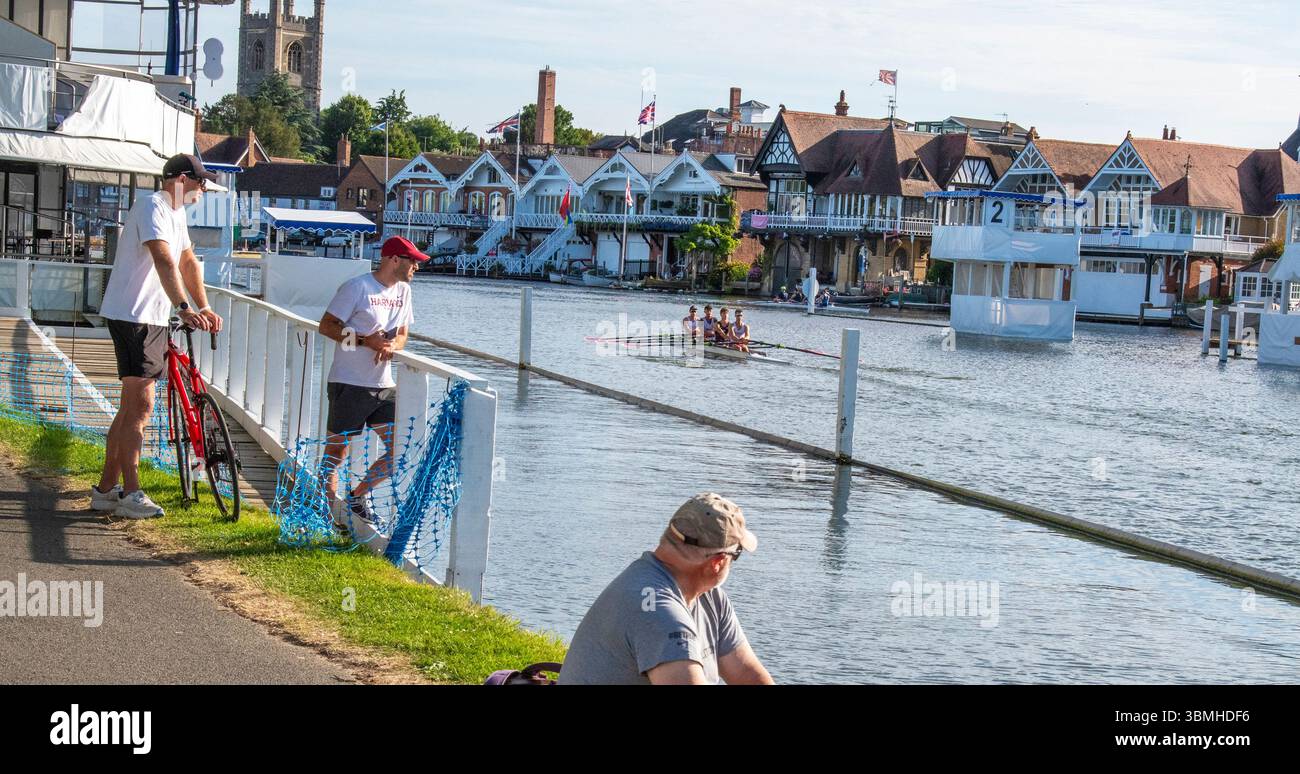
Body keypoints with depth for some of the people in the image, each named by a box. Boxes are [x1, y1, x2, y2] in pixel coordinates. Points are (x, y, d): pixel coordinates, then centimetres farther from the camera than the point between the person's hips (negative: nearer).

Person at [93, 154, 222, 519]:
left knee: (133, 407, 12)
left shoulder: (176, 213, 17)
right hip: (134, 316, -10)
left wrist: (205, 308, 13)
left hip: (154, 318, 10)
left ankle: (106, 489, 19)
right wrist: (184, 308, -39)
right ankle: (131, 495, -7)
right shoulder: (152, 207, -15)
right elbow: (164, 260, -28)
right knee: (140, 407, -10)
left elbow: (189, 262, 22)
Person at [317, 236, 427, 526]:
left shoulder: (403, 291, 11)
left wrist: (391, 345, -6)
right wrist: (365, 341, -21)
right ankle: (330, 511, 12)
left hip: (384, 385, 7)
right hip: (349, 384, -7)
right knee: (336, 451, 1)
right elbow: (326, 326, -10)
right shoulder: (357, 287, -10)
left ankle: (357, 497, 20)